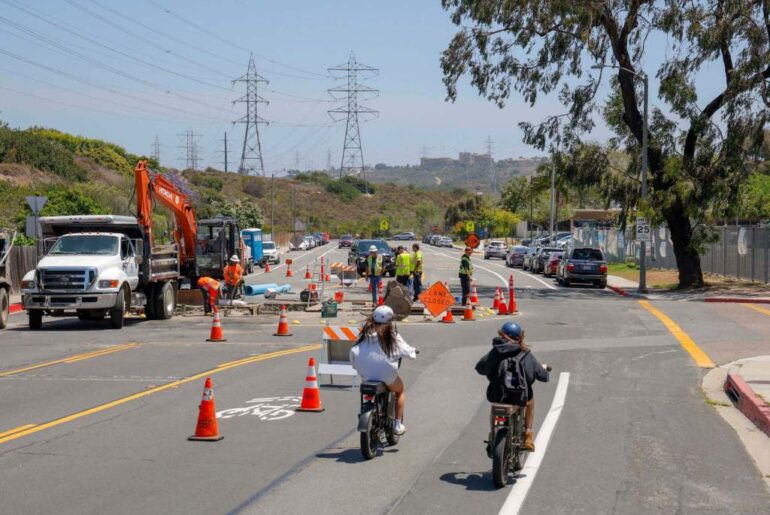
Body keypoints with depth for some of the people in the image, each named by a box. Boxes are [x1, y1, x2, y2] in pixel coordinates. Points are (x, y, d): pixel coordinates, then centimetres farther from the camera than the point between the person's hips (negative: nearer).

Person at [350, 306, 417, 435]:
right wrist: (413, 350, 19)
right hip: (387, 376, -3)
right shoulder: (392, 336, -7)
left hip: (366, 375, 3)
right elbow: (407, 351, -3)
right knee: (400, 390, 27)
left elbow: (353, 351, -5)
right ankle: (397, 425, 22)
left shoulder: (365, 334, 2)